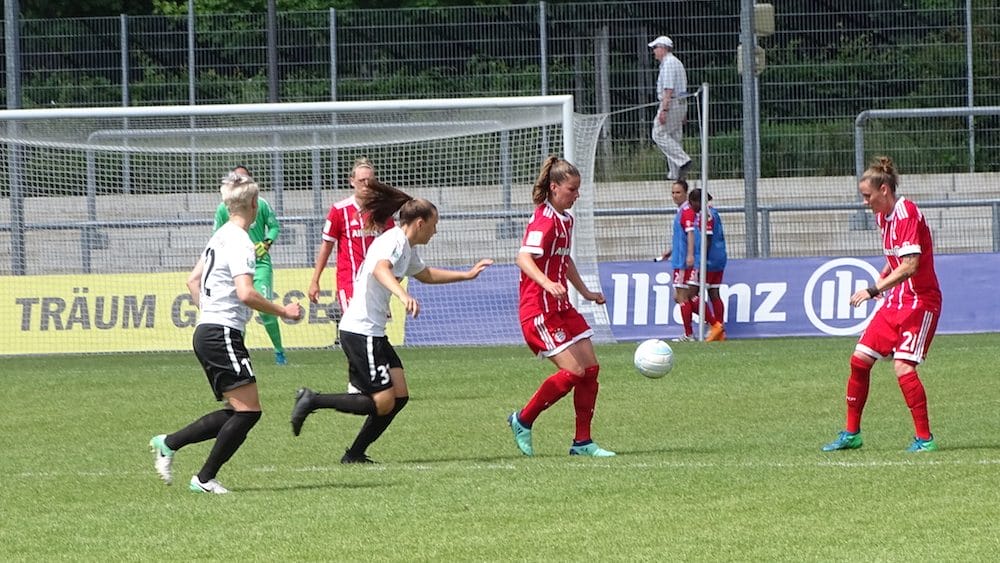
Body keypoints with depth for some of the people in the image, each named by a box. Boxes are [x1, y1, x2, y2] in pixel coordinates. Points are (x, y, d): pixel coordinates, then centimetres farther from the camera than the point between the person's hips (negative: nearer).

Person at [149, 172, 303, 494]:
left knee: (237, 412, 11)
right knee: (248, 410, -10)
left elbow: (193, 281, 25)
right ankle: (205, 479, -6)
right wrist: (283, 312, -16)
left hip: (207, 332, 10)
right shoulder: (240, 243, -14)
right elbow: (245, 294, -26)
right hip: (223, 334, -10)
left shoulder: (220, 237, 16)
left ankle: (168, 444, 12)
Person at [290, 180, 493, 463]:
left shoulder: (408, 248, 17)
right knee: (382, 403, -12)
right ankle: (312, 400, -5)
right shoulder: (394, 241, -14)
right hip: (360, 331, -10)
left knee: (399, 396, 5)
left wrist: (467, 275, 40)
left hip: (374, 333, 10)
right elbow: (380, 269, -37)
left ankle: (355, 455, 9)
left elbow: (425, 274, 39)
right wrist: (403, 295, -54)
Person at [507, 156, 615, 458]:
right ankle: (523, 420, 2)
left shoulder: (565, 219, 14)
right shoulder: (545, 220, -16)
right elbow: (524, 258, -31)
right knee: (574, 371, -14)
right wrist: (547, 283, -46)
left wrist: (585, 292, 35)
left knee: (590, 368, 4)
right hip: (539, 310, -10)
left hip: (561, 308, 10)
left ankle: (582, 442, 9)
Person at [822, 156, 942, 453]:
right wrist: (882, 278, 8)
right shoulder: (883, 216, 9)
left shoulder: (907, 214, -20)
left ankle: (925, 438, -9)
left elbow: (910, 265, -28)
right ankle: (851, 434, 15)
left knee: (903, 367, -19)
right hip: (895, 302, 9)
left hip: (920, 301, -9)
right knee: (860, 359, 5)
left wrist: (874, 290, -28)